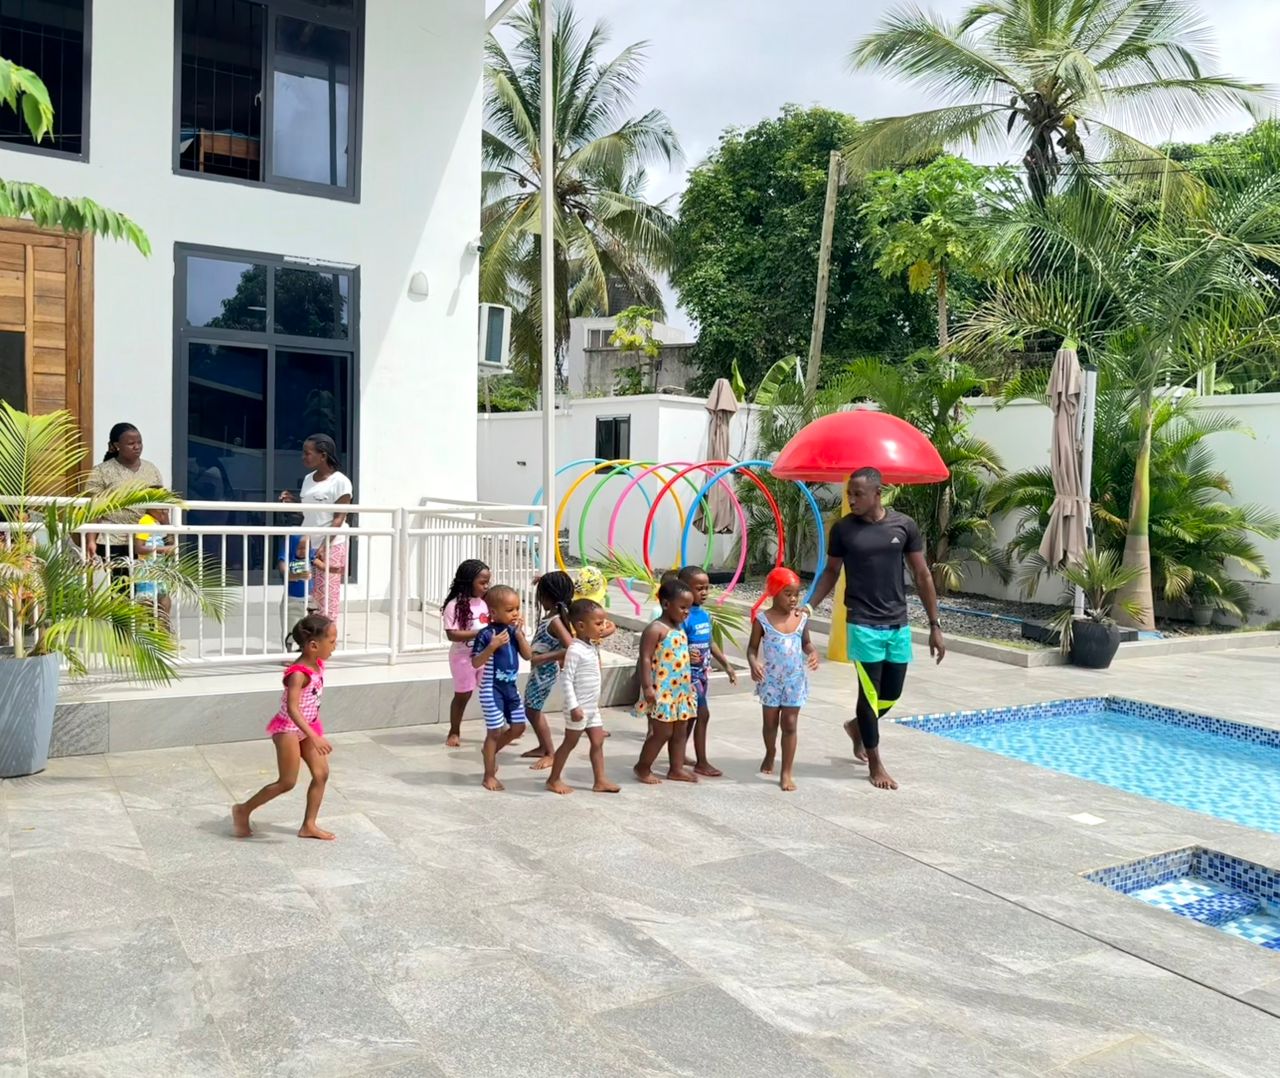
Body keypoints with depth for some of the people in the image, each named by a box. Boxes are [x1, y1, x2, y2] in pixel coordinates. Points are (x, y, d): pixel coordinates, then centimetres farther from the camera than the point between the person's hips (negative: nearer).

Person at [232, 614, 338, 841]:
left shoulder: (317, 664, -1)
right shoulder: (298, 674, -28)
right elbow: (292, 709, -38)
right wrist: (315, 737, -45)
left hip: (307, 728, 9)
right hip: (288, 729, -8)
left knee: (321, 773, 5)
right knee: (287, 782, 0)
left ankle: (309, 825, 14)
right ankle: (243, 810, 19)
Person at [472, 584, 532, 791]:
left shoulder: (514, 631, 3)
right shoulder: (486, 634, -16)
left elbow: (528, 656, -2)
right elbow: (475, 663, -17)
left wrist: (519, 634, -11)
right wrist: (492, 646, -28)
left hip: (510, 687, 7)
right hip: (492, 689, -7)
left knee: (518, 727, 11)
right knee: (495, 731, 0)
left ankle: (491, 751, 36)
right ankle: (490, 776, 14)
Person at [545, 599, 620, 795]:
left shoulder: (593, 647, 8)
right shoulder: (575, 650, -20)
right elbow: (567, 680, -22)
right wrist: (574, 706, -25)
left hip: (592, 707, 9)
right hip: (579, 708, -8)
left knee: (598, 742, 9)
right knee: (570, 743, 3)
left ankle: (600, 780, 15)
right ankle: (554, 780, 16)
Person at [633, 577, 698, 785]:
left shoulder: (680, 628, 13)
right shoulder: (656, 629, -15)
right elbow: (645, 659, -19)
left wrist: (689, 683, 22)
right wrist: (647, 687, -24)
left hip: (680, 690, 9)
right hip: (661, 691, -9)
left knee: (679, 732, 12)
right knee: (662, 732, -3)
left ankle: (676, 769, 22)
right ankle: (642, 767, 14)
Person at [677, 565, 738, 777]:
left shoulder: (705, 614, 7)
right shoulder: (684, 616, -19)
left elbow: (710, 643, 17)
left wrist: (726, 665, 18)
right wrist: (685, 654, -40)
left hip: (702, 672, 9)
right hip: (689, 674, -9)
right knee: (703, 714, -5)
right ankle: (701, 763, 6)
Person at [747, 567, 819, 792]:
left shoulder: (802, 618, -3)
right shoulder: (762, 619, -11)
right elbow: (753, 647, -5)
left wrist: (813, 653, -10)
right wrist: (754, 663, -24)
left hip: (795, 680, 1)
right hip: (771, 680, -1)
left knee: (790, 724, 2)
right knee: (770, 723, 15)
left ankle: (787, 772, 9)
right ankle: (770, 753, 45)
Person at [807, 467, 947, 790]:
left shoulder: (904, 525, -2)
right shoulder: (843, 528, -4)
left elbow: (922, 575, 2)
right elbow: (831, 573, 7)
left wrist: (934, 625, 1)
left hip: (898, 624, 2)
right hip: (863, 625, -2)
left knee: (891, 695, 12)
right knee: (870, 694, 1)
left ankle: (857, 727, 42)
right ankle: (876, 764, 18)